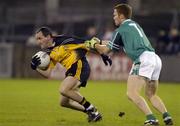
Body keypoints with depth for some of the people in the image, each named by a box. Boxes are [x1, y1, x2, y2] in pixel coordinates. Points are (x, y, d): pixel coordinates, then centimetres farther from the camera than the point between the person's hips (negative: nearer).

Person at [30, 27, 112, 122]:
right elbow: (47, 74, 7)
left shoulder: (62, 40, -12)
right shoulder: (48, 53, 10)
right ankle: (93, 113, 21)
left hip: (79, 66, -9)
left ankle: (90, 108, -11)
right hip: (71, 71, 9)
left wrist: (102, 54, -4)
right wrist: (35, 67, -12)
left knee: (64, 90, -26)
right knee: (64, 102, 9)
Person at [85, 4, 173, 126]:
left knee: (132, 93, -12)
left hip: (144, 59, -9)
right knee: (151, 95, 20)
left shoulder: (121, 30, 4)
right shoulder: (134, 25, 28)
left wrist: (94, 45, 31)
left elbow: (106, 50, 12)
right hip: (156, 59, 9)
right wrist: (100, 42, 44)